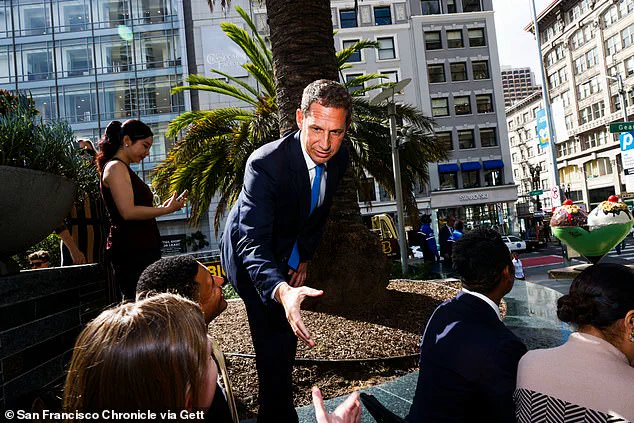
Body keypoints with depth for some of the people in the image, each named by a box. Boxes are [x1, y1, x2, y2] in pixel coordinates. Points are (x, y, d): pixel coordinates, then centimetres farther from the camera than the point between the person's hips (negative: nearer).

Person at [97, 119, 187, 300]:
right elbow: (128, 212, -18)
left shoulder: (125, 169, 22)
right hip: (131, 252, -10)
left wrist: (164, 206, 11)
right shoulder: (116, 167, -7)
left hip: (142, 249, 10)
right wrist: (166, 210, -11)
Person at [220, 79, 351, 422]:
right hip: (249, 254, -6)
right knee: (276, 335, -15)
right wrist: (281, 291, -61)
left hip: (286, 253, 7)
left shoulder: (338, 158, -16)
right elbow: (252, 241, -45)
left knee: (284, 333, 22)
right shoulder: (265, 163, -37)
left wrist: (304, 257, 1)